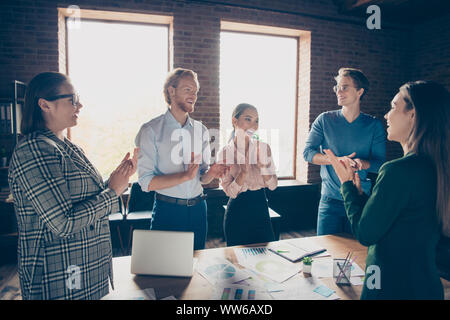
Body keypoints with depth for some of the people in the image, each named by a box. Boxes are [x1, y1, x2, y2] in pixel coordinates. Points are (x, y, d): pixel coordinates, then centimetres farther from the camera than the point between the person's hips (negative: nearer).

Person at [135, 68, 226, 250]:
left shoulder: (201, 130, 8)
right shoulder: (151, 130, -8)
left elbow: (202, 178, 10)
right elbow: (146, 182, -14)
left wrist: (211, 173, -12)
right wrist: (185, 176, -23)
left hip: (198, 209, 5)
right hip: (168, 210, -4)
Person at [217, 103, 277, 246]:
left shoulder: (263, 148, -4)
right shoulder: (224, 153, -9)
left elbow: (273, 185, -3)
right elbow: (229, 192, -10)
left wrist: (263, 167, -21)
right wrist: (244, 172, -25)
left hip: (260, 208, 2)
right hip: (237, 211, -2)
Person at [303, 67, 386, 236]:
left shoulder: (374, 125, 2)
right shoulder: (325, 120, 2)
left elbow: (381, 164, -2)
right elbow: (308, 152, -6)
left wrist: (362, 163, -24)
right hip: (330, 200, 0)